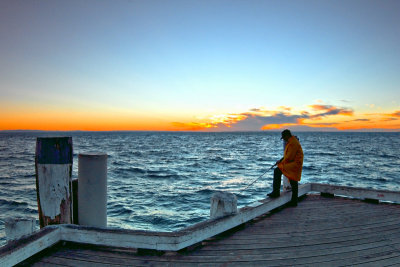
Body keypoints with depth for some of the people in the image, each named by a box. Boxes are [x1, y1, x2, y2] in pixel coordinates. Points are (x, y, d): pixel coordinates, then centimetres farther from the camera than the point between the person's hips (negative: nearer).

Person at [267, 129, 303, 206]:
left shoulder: (293, 143, -18)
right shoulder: (293, 141, 16)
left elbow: (289, 157, -20)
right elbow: (288, 155, 21)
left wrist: (281, 162, -6)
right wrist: (281, 160, 10)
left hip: (294, 164, -11)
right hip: (296, 164, 11)